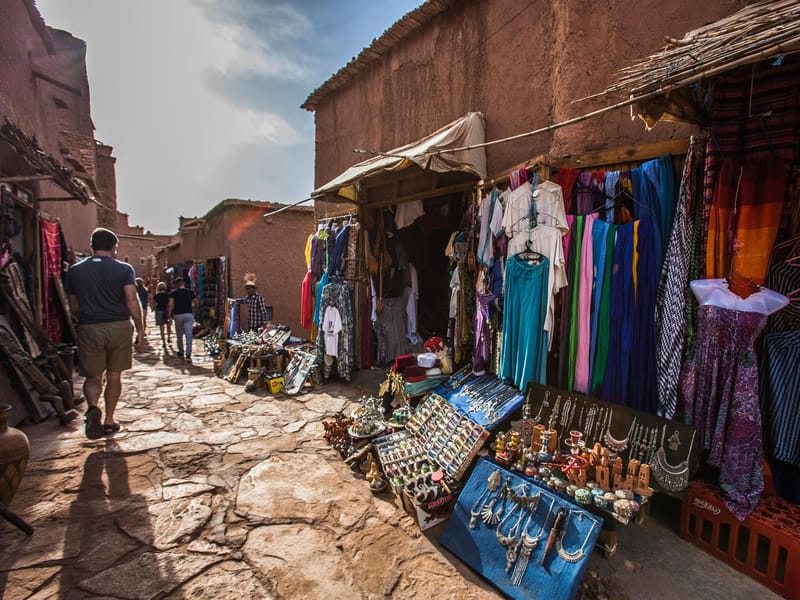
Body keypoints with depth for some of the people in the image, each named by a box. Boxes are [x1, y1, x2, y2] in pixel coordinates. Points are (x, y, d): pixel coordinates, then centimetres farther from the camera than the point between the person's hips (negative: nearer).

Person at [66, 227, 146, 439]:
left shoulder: (75, 271, 5)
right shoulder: (124, 269, -4)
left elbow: (73, 306, 10)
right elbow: (132, 300, -12)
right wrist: (140, 331, -9)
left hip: (89, 329, 1)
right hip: (119, 327, -1)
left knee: (93, 377, 12)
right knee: (114, 376, 12)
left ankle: (92, 406, -16)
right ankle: (109, 421, 20)